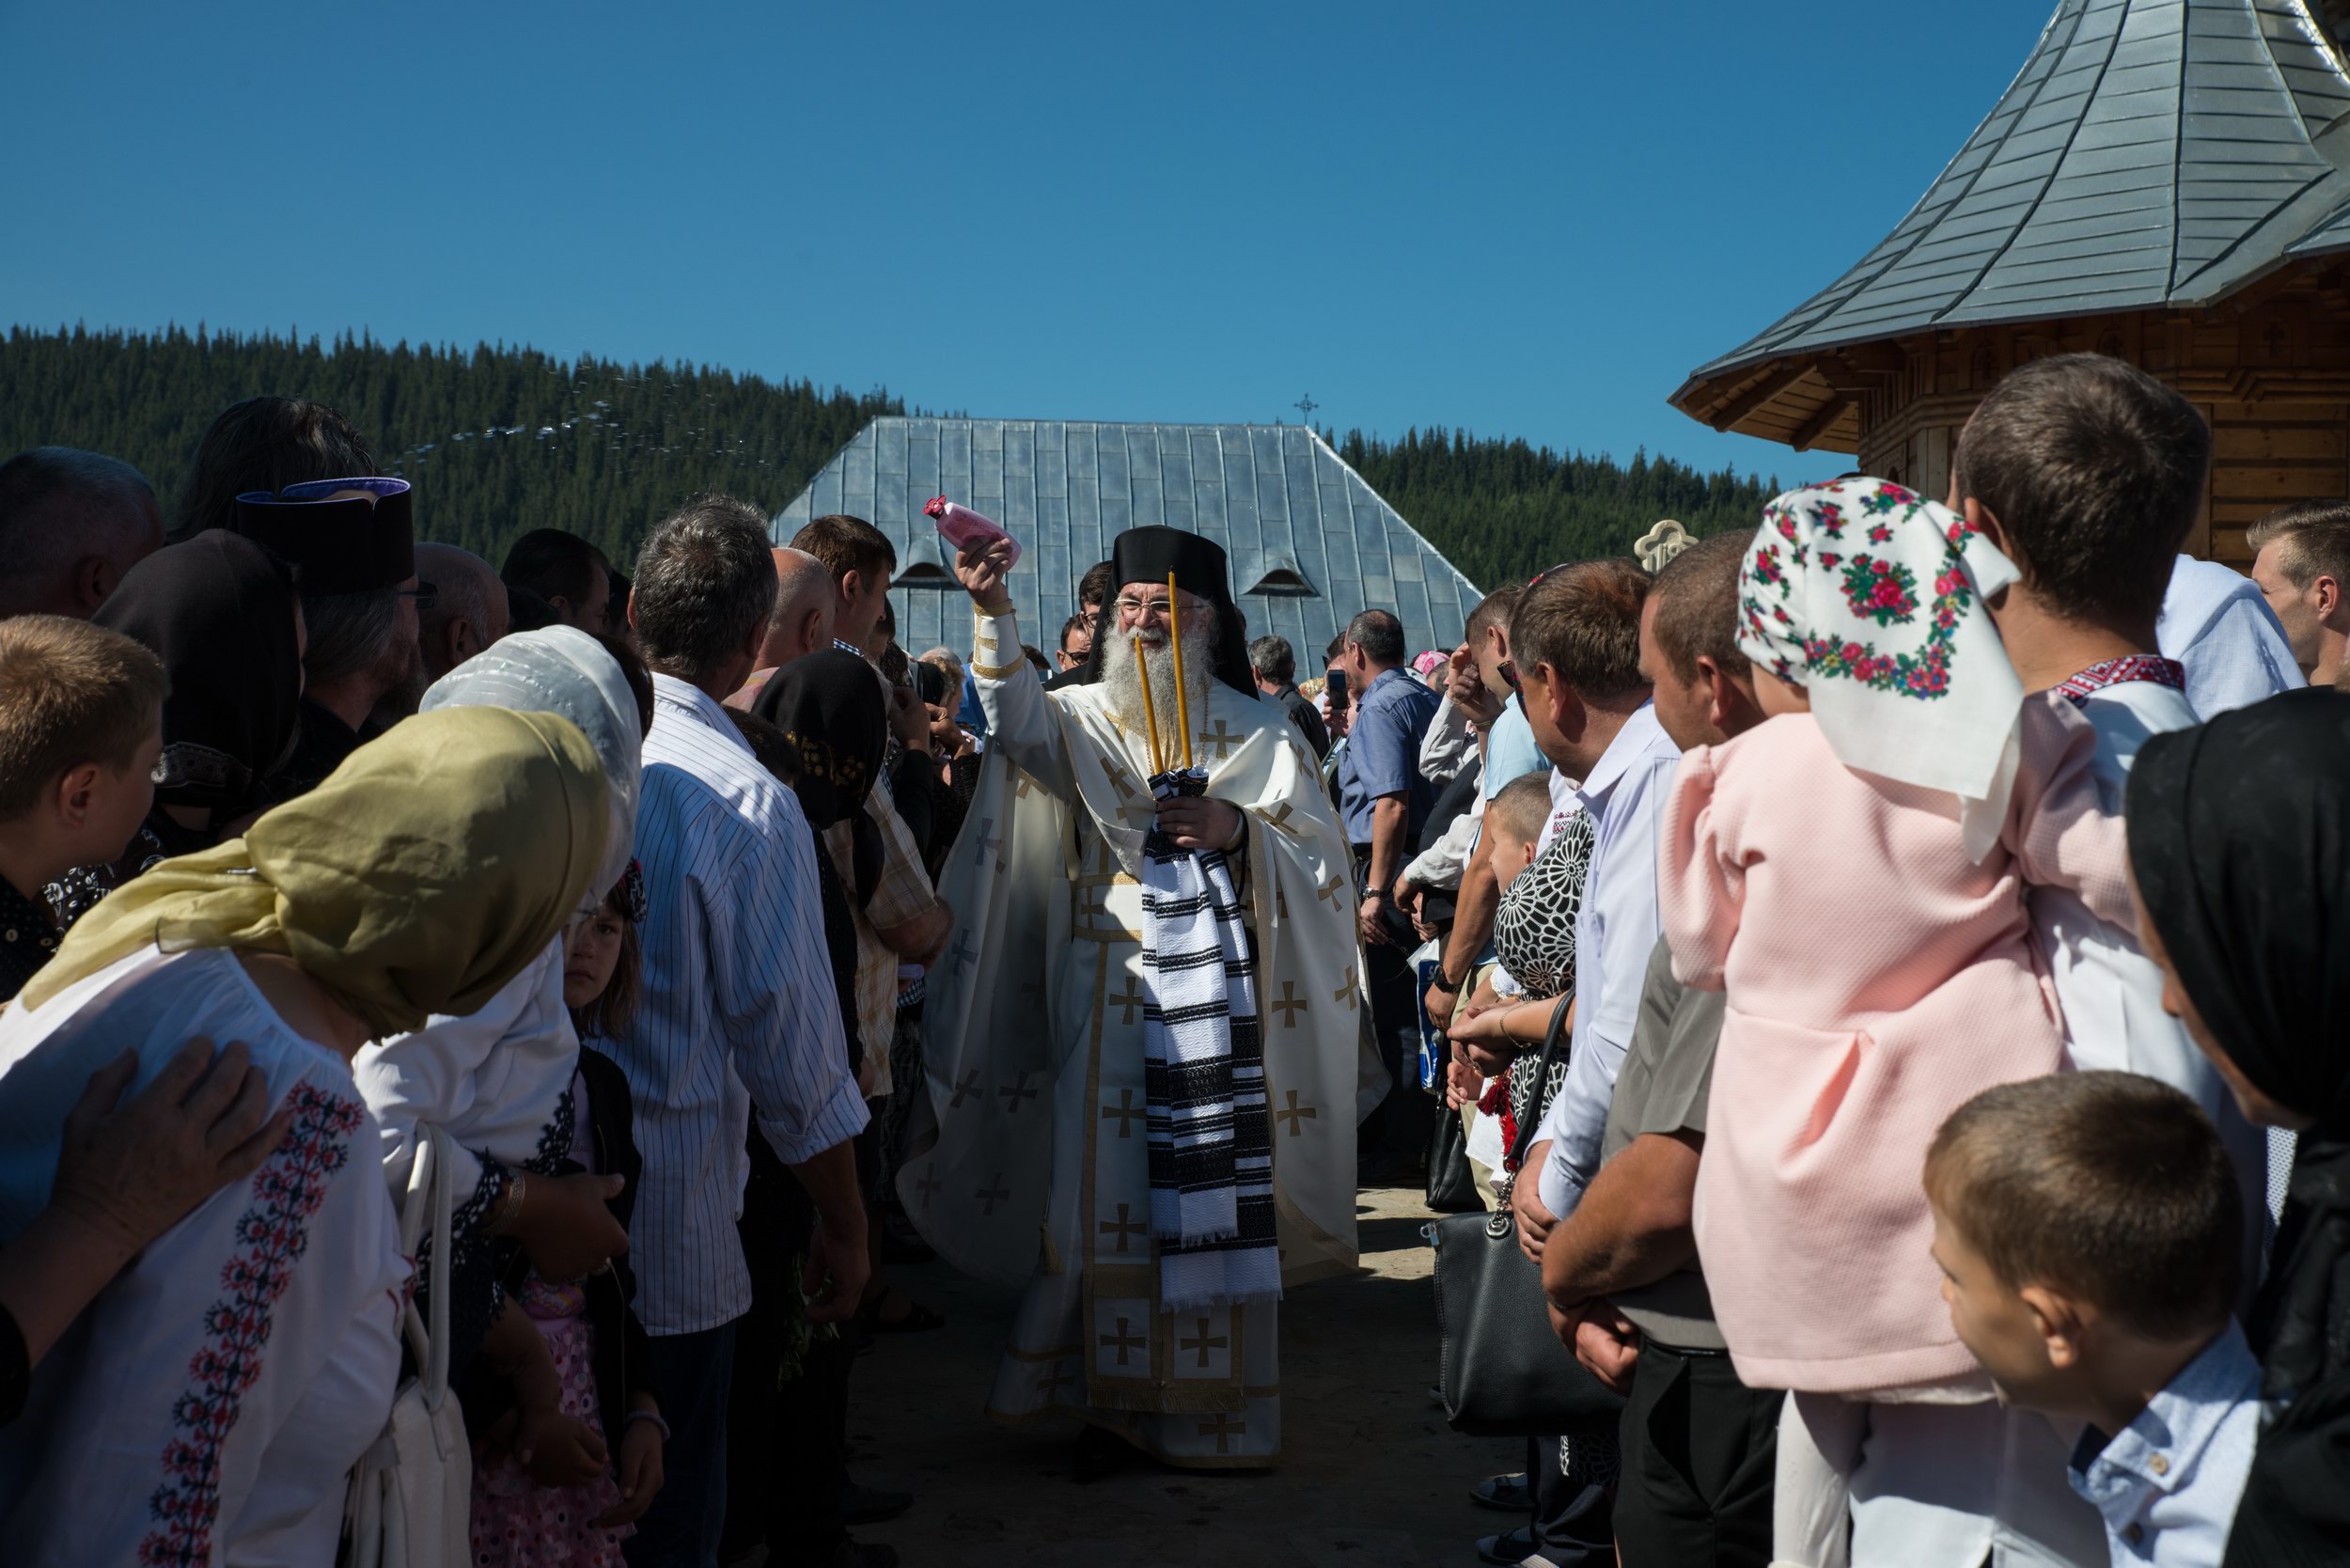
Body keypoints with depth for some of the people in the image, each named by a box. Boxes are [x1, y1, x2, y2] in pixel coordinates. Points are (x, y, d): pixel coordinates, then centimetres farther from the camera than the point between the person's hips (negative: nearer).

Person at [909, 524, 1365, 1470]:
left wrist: (1238, 828, -13)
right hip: (1107, 993, 1)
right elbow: (1015, 721, -14)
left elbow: (1323, 853, 6)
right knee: (1107, 1189, 1)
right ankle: (1109, 1400, 14)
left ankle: (1215, 1408, 11)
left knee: (1218, 1194, -2)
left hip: (1220, 990, 0)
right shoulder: (1083, 719, 8)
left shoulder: (1260, 731, 9)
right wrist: (993, 611, -29)